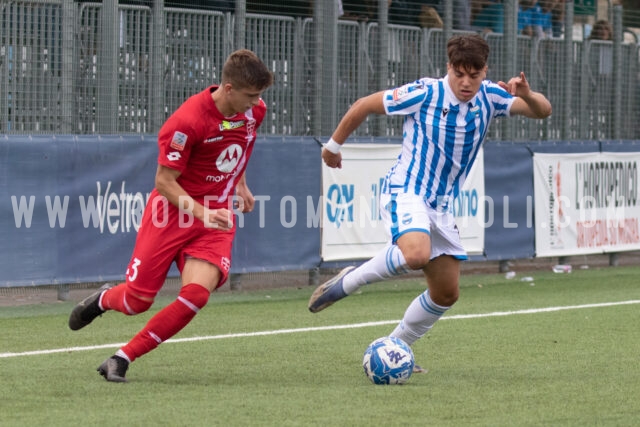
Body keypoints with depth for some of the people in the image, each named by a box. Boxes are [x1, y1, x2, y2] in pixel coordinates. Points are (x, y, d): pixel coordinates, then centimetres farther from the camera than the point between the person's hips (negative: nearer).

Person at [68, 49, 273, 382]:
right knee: (137, 301, 1)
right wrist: (201, 213, -30)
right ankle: (102, 300, 42)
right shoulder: (189, 120, -23)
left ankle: (122, 359, -7)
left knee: (196, 293, -20)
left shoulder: (255, 110, -2)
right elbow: (164, 181, -19)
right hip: (173, 212, -4)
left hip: (218, 217, 4)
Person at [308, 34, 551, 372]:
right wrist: (333, 146, 7)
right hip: (404, 192, -6)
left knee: (446, 293, 7)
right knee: (416, 255, -35)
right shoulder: (425, 94, -14)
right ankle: (348, 282, -12)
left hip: (441, 205, 6)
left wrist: (526, 95, -34)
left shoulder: (490, 97, -1)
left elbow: (542, 111, -11)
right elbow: (364, 105, -4)